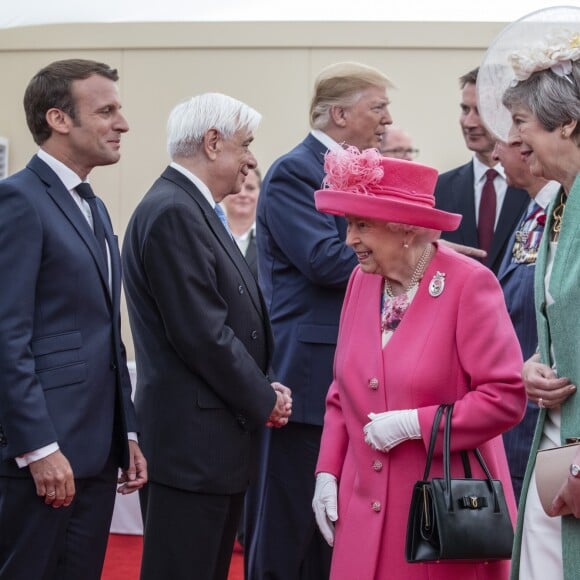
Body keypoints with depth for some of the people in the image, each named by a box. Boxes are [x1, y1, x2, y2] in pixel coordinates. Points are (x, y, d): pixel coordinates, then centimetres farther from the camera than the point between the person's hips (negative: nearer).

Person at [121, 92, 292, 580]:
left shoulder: (195, 209, 16)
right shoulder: (172, 212, -16)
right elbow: (202, 334, -21)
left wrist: (265, 387, 5)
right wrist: (264, 401, -10)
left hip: (215, 440, 10)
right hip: (191, 443, -10)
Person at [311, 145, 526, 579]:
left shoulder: (469, 284, -12)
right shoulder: (362, 281, 7)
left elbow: (506, 398, -15)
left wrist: (413, 424, -18)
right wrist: (327, 472, 6)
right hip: (368, 510, 5)